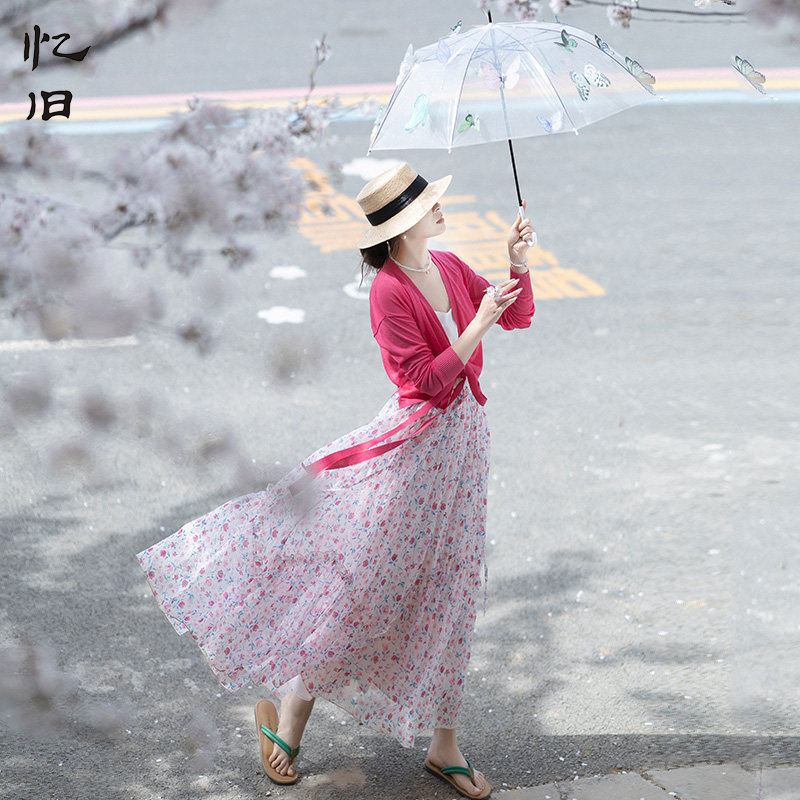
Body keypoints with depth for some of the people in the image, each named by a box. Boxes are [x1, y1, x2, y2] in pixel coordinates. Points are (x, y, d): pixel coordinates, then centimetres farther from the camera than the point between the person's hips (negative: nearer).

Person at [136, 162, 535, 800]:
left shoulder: (450, 268, 6)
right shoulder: (390, 293, -18)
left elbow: (519, 317, 15)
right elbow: (428, 380, -22)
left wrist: (517, 260, 0)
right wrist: (477, 325, -22)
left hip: (464, 439, 8)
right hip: (416, 443, -7)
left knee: (448, 598, 12)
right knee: (361, 582, -3)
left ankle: (444, 745, 22)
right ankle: (293, 704, 17)